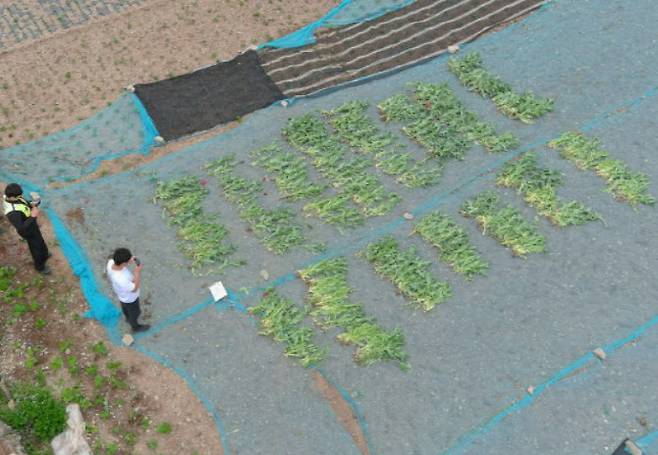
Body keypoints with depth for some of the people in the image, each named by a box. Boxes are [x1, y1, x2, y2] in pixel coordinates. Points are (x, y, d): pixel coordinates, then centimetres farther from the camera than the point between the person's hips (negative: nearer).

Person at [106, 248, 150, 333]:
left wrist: (128, 261, -19)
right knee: (134, 312, 27)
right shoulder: (121, 280, -49)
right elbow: (134, 289, -30)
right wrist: (138, 272, -37)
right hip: (130, 298, -6)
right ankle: (135, 327, 56)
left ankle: (128, 317, 68)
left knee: (125, 307, 37)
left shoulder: (110, 262, -31)